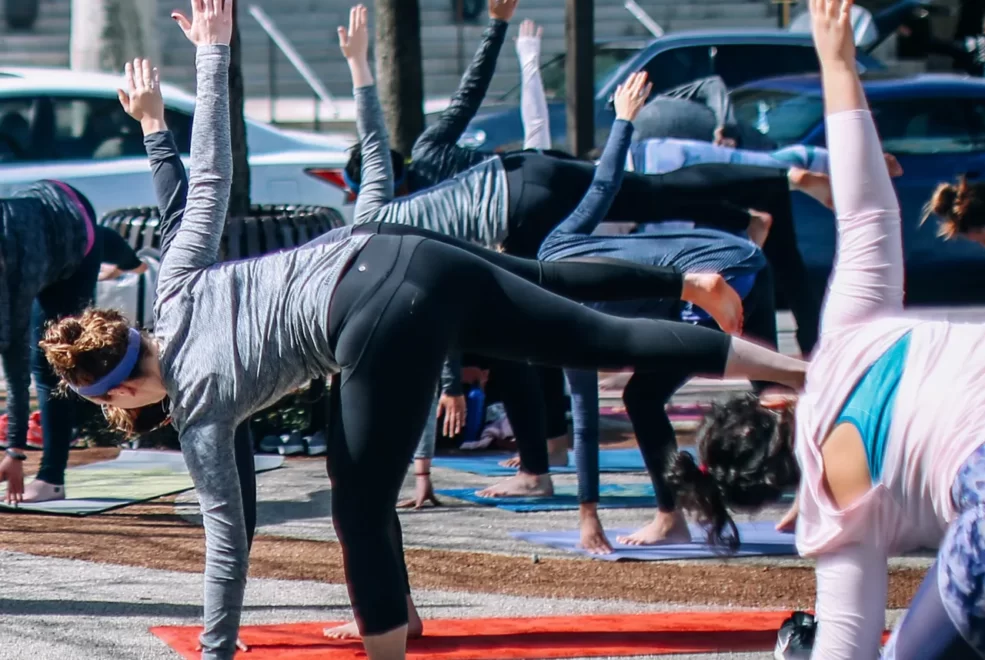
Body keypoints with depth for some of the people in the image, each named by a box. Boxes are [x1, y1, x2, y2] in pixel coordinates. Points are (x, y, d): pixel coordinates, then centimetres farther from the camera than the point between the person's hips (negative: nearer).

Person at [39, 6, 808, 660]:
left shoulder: (197, 408, 2)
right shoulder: (177, 284, 16)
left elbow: (228, 539, 1)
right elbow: (210, 173, 18)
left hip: (383, 325, -8)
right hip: (410, 254, 8)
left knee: (363, 517, 8)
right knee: (604, 340, 9)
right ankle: (793, 367, 6)